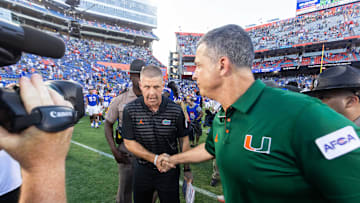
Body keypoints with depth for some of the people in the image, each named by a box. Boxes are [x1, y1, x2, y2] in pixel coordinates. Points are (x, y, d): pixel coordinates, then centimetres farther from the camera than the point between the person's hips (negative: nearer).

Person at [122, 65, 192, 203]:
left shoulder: (176, 110, -14)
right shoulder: (130, 110, -14)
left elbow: (184, 140, -3)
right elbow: (129, 142, -9)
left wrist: (187, 169, 2)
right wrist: (155, 159, -19)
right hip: (142, 170, 2)